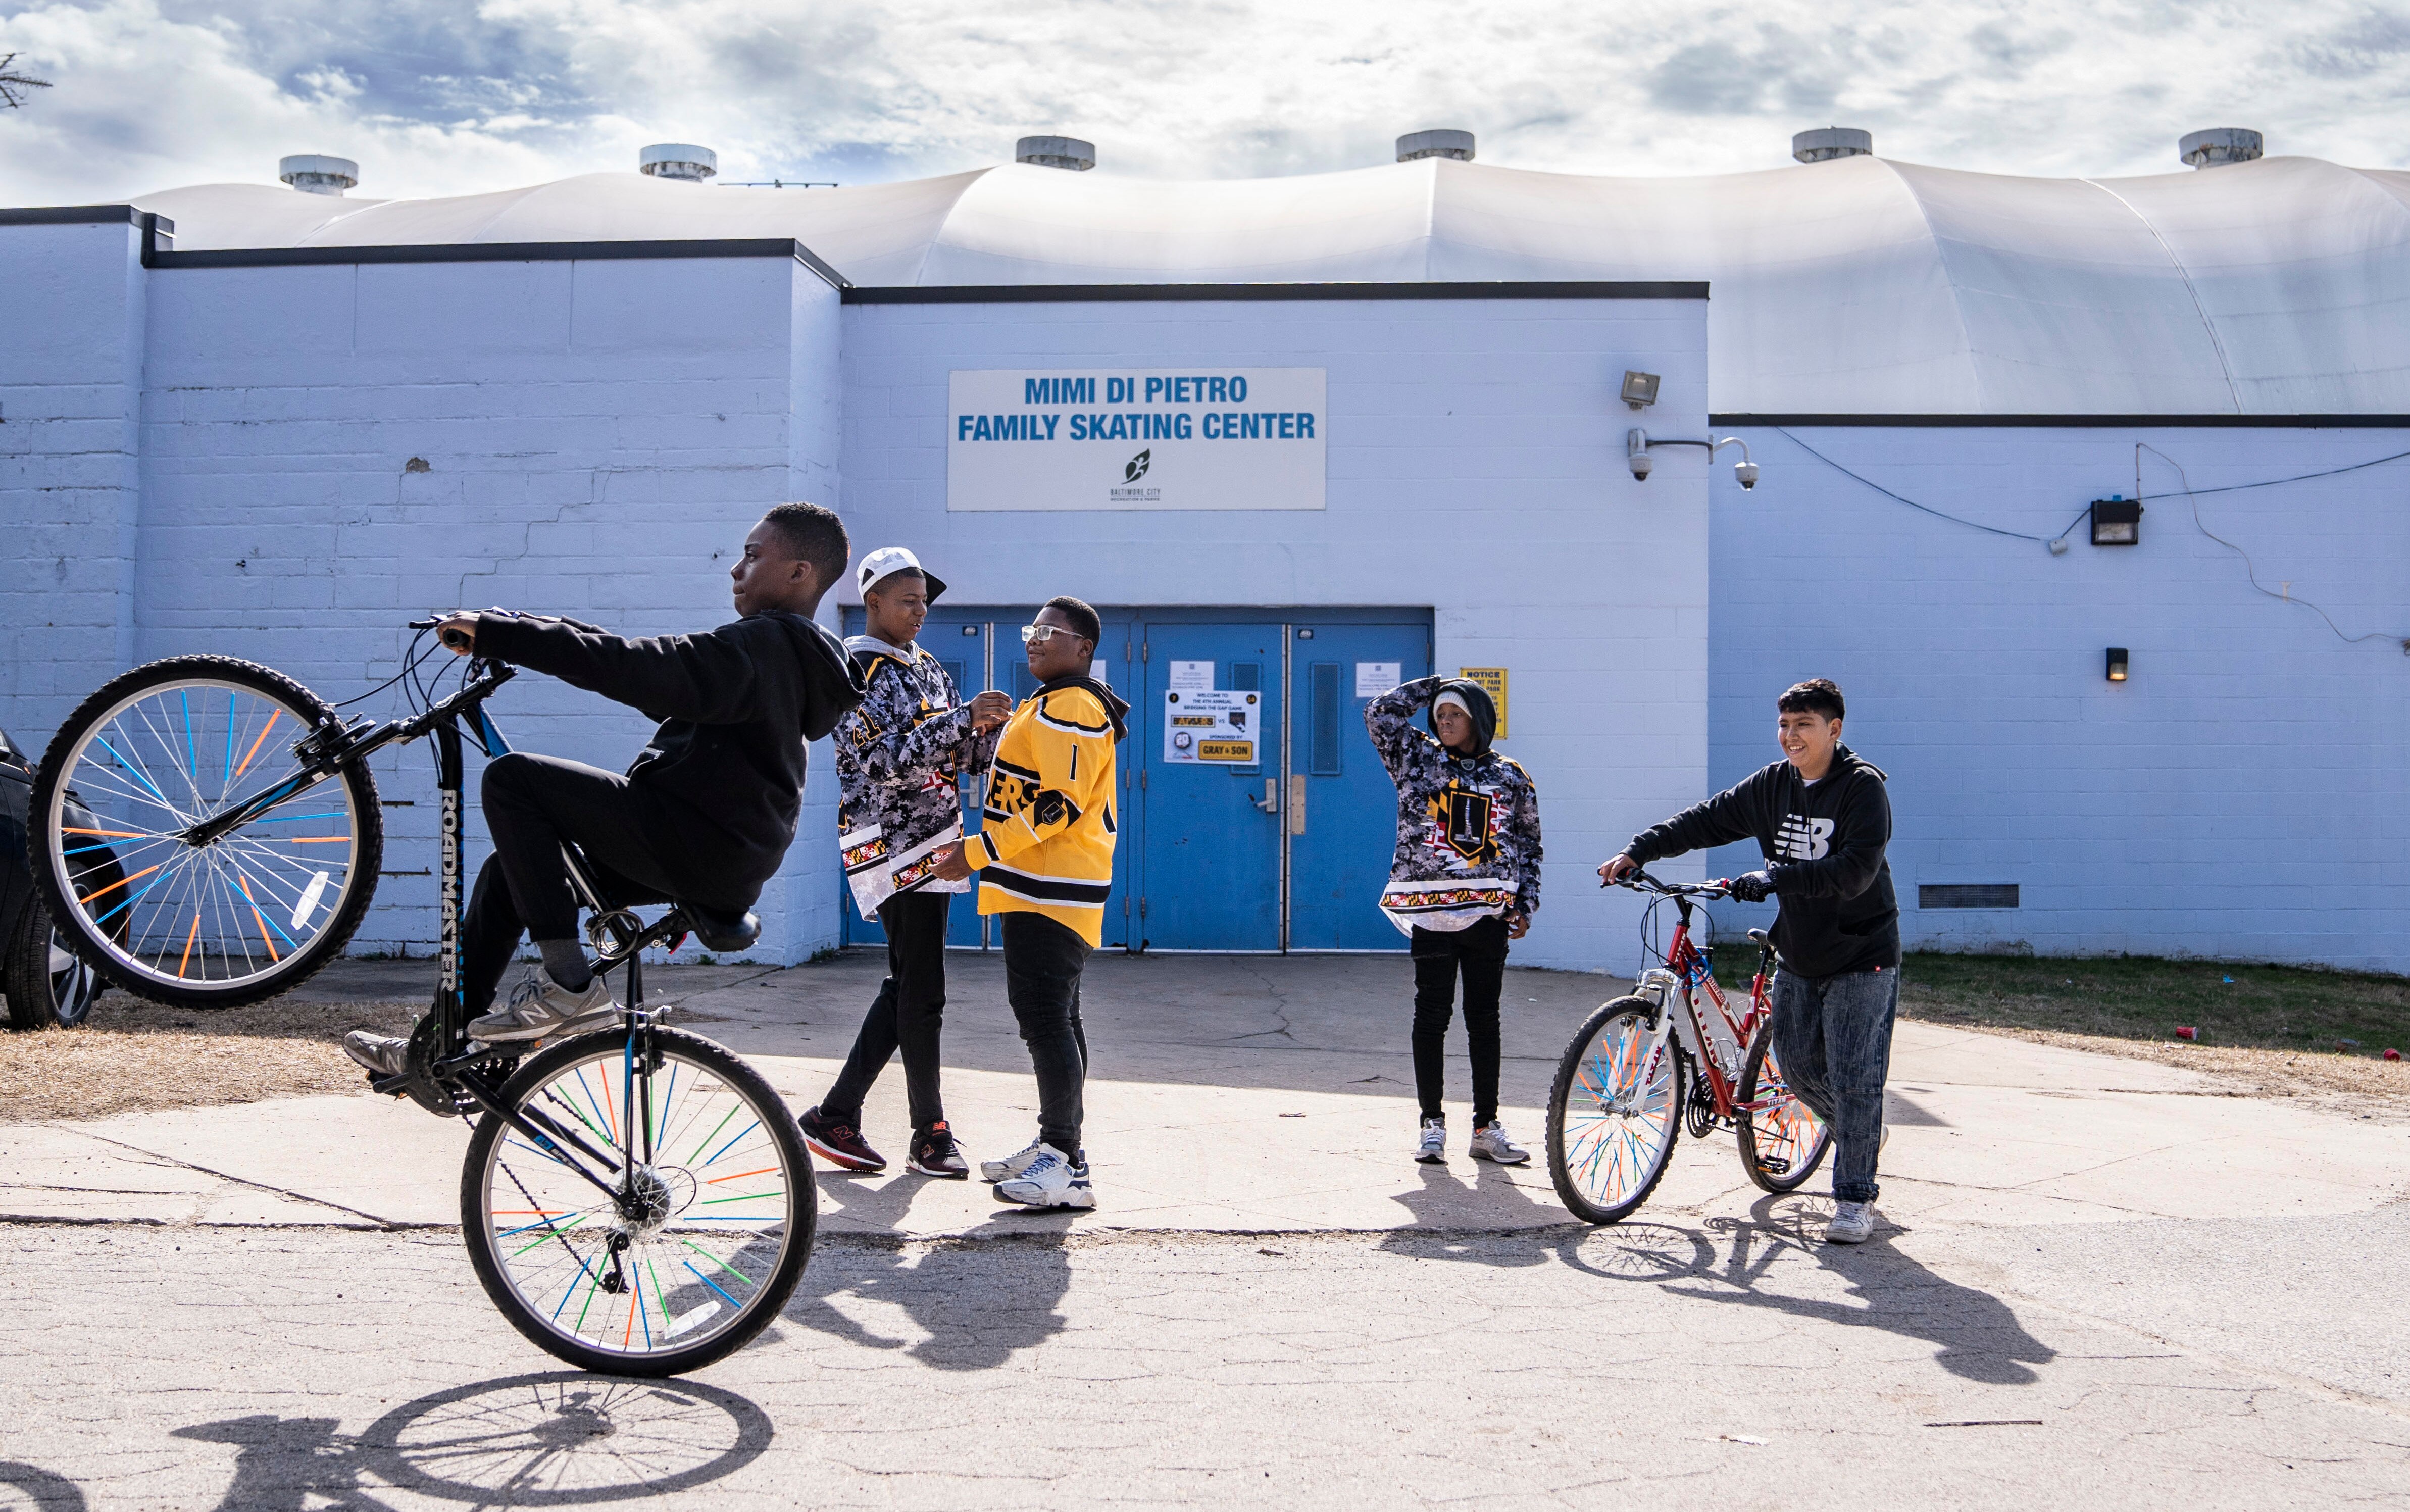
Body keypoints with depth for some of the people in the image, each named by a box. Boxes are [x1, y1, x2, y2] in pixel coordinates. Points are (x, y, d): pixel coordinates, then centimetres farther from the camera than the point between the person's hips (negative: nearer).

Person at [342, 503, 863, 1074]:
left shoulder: (761, 645, -16)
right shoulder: (793, 655, 17)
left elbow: (630, 668, -24)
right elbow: (662, 678, 20)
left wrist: (493, 632, -18)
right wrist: (517, 630, 15)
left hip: (693, 842, -10)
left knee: (511, 778, -11)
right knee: (508, 870, 15)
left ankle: (568, 984, -11)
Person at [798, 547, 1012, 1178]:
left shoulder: (928, 669, 18)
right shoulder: (856, 670, -8)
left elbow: (967, 757, 17)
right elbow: (883, 759, -21)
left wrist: (990, 728, -4)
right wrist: (963, 718, -25)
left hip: (933, 842, 9)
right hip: (893, 845, -9)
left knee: (905, 989, 10)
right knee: (922, 994, -5)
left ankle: (835, 1116, 17)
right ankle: (931, 1136, 4)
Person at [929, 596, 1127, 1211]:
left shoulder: (1070, 708, -14)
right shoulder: (1046, 707, 21)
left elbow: (1058, 804, -22)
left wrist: (978, 852, -20)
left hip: (1051, 892, -11)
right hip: (1043, 889, 11)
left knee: (1044, 1019, -12)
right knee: (1051, 1018, 15)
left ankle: (1065, 1165, -10)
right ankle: (1058, 1147, 23)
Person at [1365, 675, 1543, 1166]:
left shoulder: (1512, 778, 10)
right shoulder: (1418, 759, 7)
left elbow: (1528, 844, 15)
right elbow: (1380, 712, -1)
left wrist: (1526, 904, 7)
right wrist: (1437, 685, 5)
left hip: (1490, 910, 1)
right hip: (1432, 907, -1)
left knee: (1485, 1017, 6)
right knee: (1432, 1014, 0)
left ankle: (1486, 1126, 13)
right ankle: (1432, 1124, 9)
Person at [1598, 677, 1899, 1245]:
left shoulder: (1863, 786, -15)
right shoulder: (1772, 785, 3)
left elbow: (1855, 869, -26)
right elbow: (1706, 820, 4)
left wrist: (1774, 878, -33)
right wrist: (1637, 852, -7)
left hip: (1860, 958, -6)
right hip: (1798, 954, 6)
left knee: (1854, 1076, -6)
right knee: (1797, 1065, 11)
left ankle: (1854, 1197, 5)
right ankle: (1861, 1131, 39)